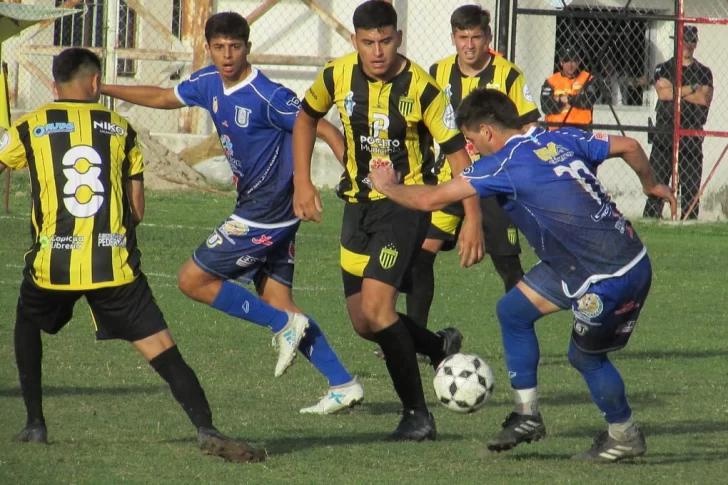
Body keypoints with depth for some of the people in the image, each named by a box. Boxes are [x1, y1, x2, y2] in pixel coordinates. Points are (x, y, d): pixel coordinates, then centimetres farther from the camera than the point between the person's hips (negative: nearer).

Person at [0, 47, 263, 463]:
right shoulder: (120, 129, 10)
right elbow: (137, 210, 10)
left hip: (53, 261, 0)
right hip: (115, 264, 0)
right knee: (163, 350, -3)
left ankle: (35, 424, 23)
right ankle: (207, 431, -20)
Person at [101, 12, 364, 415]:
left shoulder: (267, 96, -19)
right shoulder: (209, 83, 5)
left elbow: (323, 130, -15)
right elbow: (163, 97, 23)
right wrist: (103, 90, 26)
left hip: (264, 214, -9)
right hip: (265, 213, 9)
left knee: (193, 280, -4)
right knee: (277, 303, 7)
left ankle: (284, 325, -1)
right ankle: (343, 385, 6)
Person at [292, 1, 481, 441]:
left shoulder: (421, 88, -19)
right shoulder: (338, 76, -6)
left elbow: (458, 152, -15)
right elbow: (307, 118, 13)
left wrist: (473, 221, -21)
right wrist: (302, 182, 5)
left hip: (405, 204, -6)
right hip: (358, 204, 6)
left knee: (376, 307, -21)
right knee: (363, 322, 6)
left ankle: (417, 414, -10)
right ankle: (440, 346, 35)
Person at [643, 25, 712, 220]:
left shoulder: (703, 72, 11)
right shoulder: (664, 69, 10)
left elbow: (705, 99, -5)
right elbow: (663, 92, -9)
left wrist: (677, 92, -6)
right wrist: (692, 89, -6)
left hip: (692, 134, 1)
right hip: (665, 133, -1)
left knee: (691, 185, -1)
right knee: (656, 181, -4)